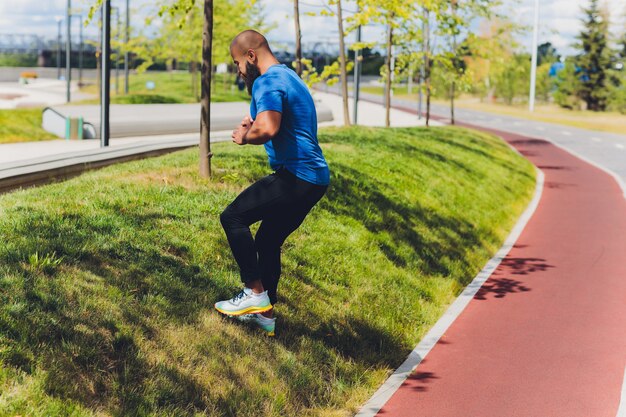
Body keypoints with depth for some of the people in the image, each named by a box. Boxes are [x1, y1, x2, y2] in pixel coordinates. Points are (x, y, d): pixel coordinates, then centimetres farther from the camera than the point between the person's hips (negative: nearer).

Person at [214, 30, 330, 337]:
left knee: (233, 218, -7)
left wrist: (244, 137, -10)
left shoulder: (268, 82, -13)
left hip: (295, 177, -10)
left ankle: (255, 293, -3)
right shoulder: (289, 77, 21)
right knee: (268, 241, 17)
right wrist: (253, 123, 16)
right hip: (314, 176, 10)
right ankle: (265, 314, 23)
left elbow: (267, 129, -31)